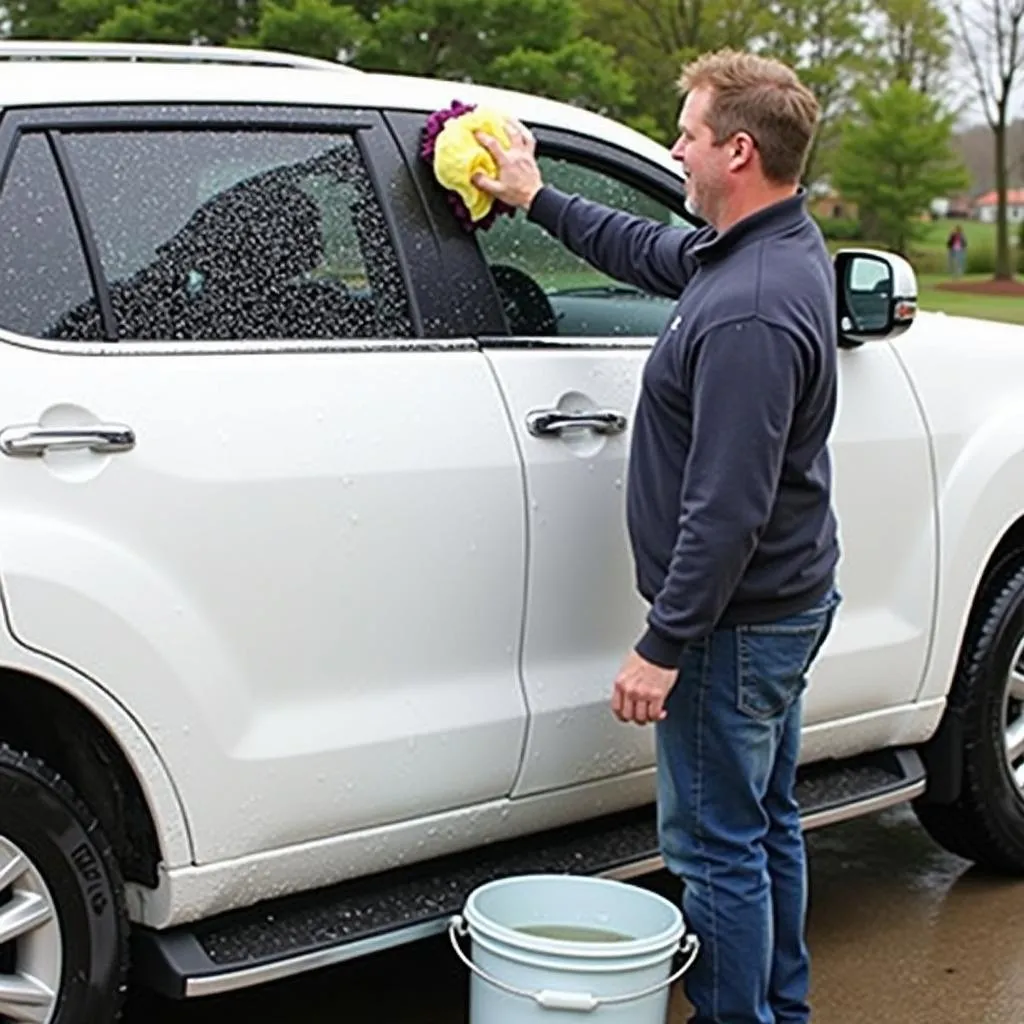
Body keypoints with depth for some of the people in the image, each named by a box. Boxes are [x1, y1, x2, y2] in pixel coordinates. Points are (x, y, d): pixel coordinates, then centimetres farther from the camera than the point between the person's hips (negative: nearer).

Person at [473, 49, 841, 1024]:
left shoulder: (749, 314, -28)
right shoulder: (784, 245, 4)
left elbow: (726, 507, -29)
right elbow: (651, 252, 23)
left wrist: (663, 646, -23)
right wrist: (536, 199, 29)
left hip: (735, 623, -11)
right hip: (786, 601, 11)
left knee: (717, 845, 2)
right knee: (765, 826, 21)